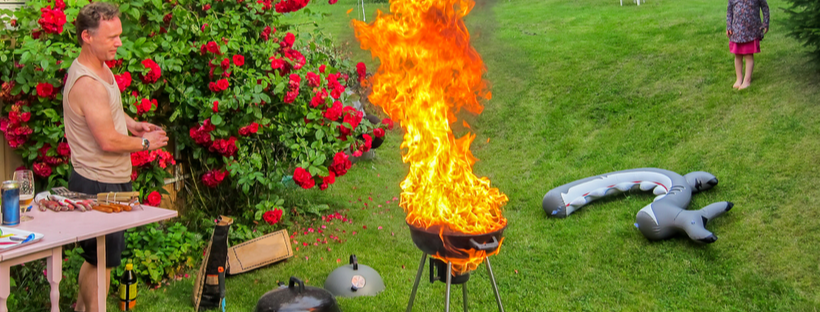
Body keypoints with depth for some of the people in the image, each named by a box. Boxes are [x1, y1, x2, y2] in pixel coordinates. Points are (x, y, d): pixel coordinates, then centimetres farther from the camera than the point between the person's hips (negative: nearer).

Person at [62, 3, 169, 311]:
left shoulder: (102, 69, 8)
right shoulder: (87, 83, -25)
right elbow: (108, 141, -26)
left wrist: (132, 124, 9)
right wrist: (146, 142, -11)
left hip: (112, 181, 10)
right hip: (98, 185, -10)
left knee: (99, 256, 24)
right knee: (103, 259, 3)